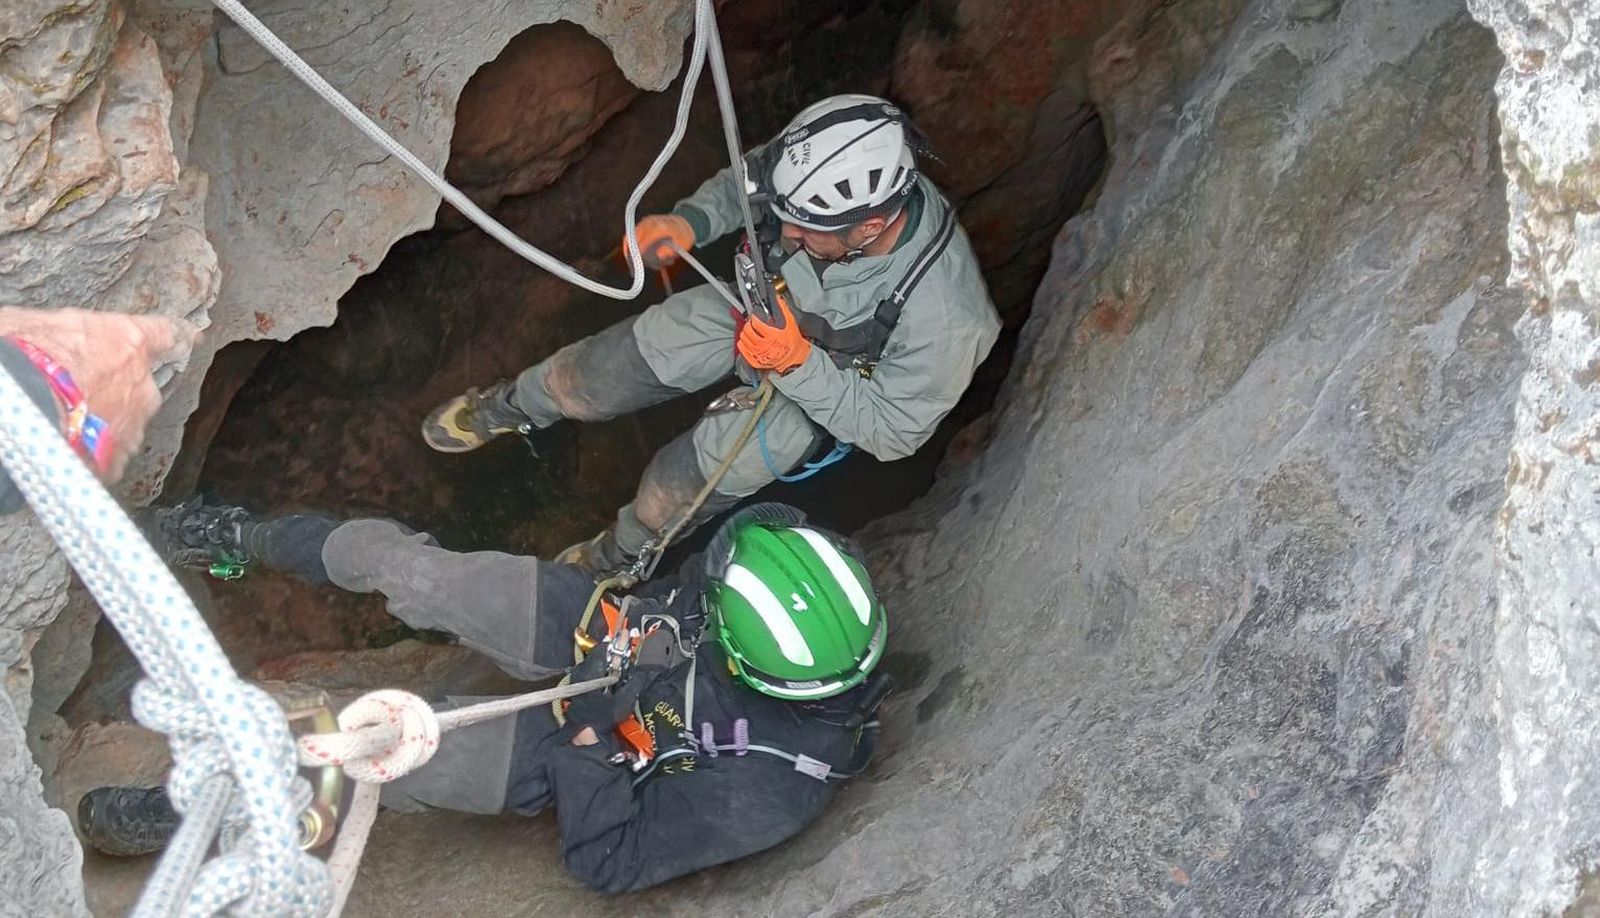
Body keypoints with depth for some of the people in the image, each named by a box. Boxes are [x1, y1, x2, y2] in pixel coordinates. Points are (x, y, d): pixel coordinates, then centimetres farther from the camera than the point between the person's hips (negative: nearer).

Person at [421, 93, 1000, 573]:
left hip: (835, 384, -3)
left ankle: (621, 554, 11)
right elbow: (746, 180, -6)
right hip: (764, 302, 4)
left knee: (735, 451, -20)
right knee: (643, 349, -7)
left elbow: (894, 433, -27)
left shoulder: (942, 314, -41)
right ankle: (511, 407, 24)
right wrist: (690, 221, -26)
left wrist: (797, 363, -41)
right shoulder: (824, 176, -30)